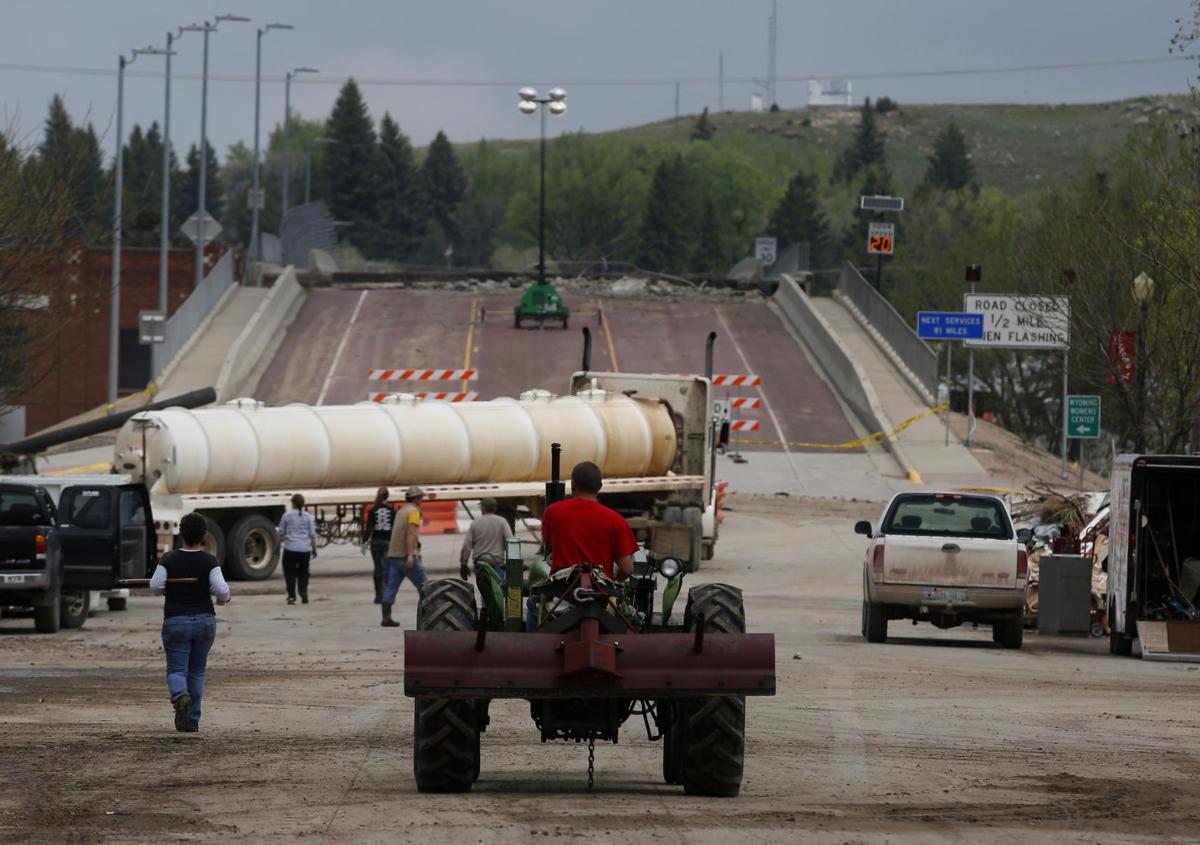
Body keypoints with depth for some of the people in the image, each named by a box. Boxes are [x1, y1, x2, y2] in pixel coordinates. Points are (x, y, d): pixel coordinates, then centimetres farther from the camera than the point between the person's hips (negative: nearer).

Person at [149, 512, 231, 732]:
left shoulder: (169, 560, -6)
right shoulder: (209, 561, -6)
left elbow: (155, 587, -11)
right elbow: (221, 590, -15)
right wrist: (223, 599, 8)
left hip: (176, 622, -1)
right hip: (205, 621, 1)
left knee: (176, 670, 2)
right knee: (197, 672, 14)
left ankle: (180, 696, -31)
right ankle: (192, 720, 16)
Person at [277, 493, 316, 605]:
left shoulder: (287, 516, -2)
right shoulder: (308, 517, 4)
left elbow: (281, 533, 3)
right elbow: (312, 534, 5)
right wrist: (314, 548, 13)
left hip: (290, 549, -2)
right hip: (305, 549, 2)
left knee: (290, 573, 5)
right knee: (303, 572, 15)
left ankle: (291, 596, 1)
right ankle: (304, 592, -1)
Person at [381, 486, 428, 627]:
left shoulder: (400, 512, 17)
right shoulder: (413, 512, -9)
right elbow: (410, 533, -20)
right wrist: (410, 555, -27)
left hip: (393, 555, 8)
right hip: (407, 556, -8)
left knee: (391, 587, 2)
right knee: (422, 586, 2)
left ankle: (386, 617, -4)